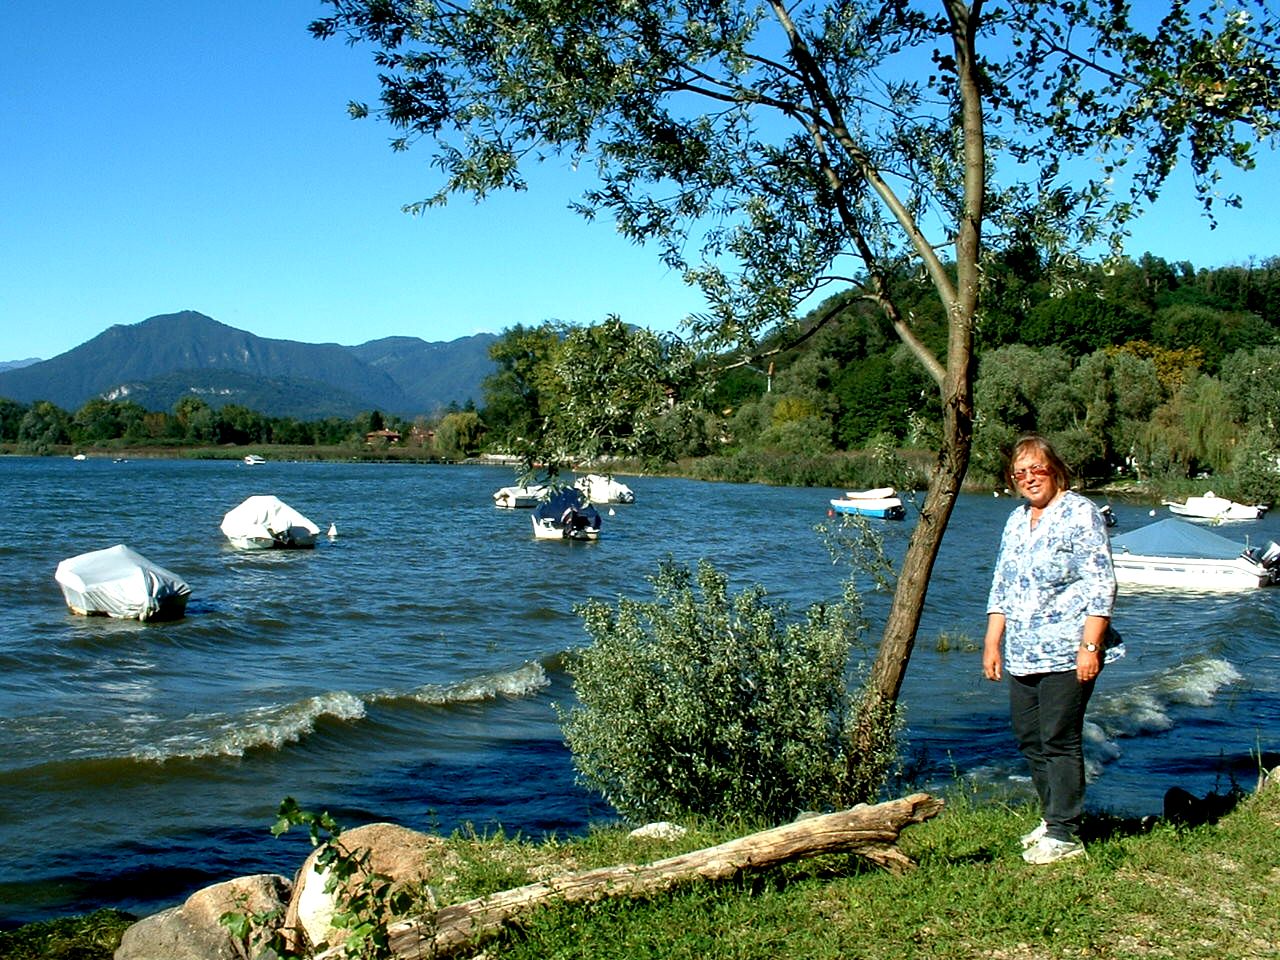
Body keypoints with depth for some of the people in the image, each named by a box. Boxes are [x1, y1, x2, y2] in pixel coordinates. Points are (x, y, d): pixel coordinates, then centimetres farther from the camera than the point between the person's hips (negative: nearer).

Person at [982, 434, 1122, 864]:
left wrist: (1090, 646, -18)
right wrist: (992, 642, 13)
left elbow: (1101, 586, -12)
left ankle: (1064, 834, 1)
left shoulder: (1080, 513, -6)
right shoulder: (1016, 521, 16)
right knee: (1029, 740, 10)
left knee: (1059, 740, -6)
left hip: (1067, 653, -7)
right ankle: (1052, 817, 24)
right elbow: (1001, 587, 20)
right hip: (1022, 656, 8)